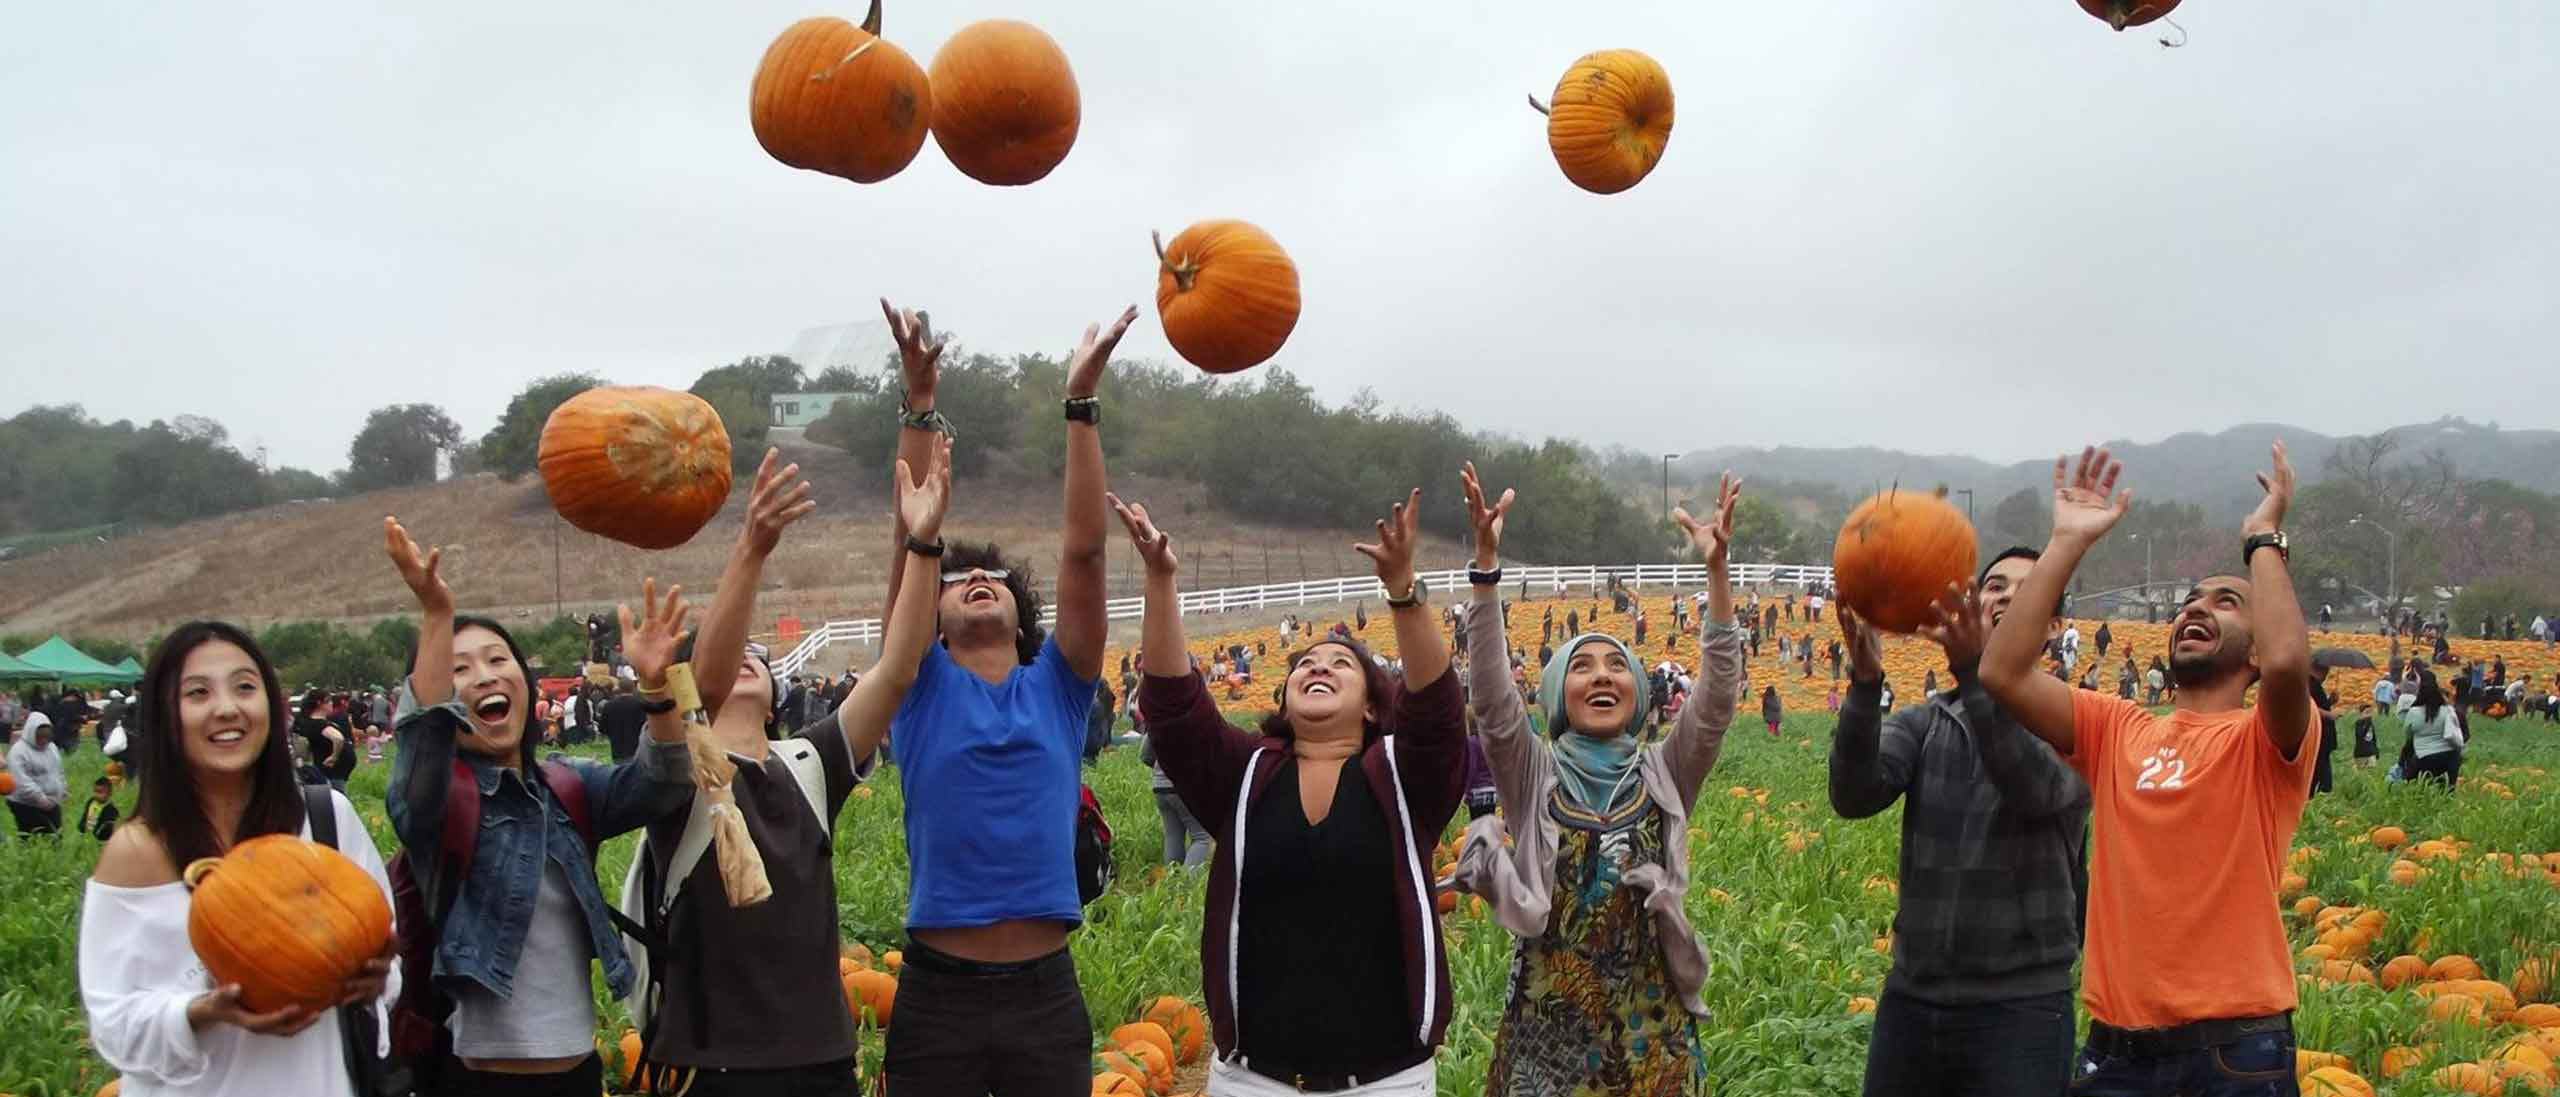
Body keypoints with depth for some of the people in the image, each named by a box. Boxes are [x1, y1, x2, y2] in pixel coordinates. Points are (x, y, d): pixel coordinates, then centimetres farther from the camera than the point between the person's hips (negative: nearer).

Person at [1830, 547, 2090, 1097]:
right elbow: (1854, 796, -11)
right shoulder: (1920, 723, 7)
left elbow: (2036, 787, -24)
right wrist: (1865, 679, -27)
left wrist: (1974, 668, -37)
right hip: (1910, 1000, 3)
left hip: (2020, 1009, -3)